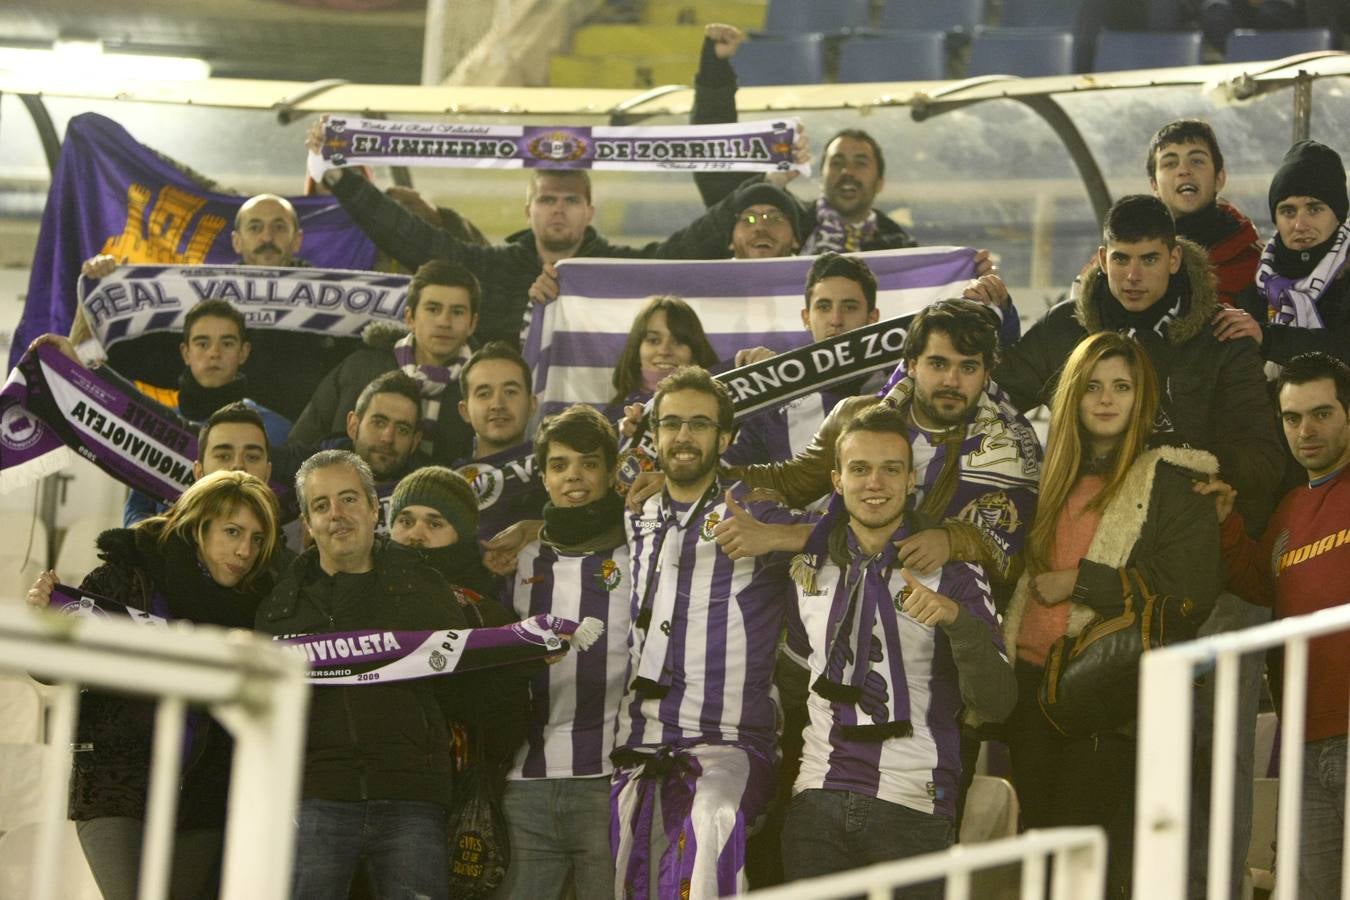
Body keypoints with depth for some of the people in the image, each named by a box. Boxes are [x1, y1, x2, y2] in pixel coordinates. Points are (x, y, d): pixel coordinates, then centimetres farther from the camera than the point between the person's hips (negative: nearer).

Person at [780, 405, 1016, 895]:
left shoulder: (952, 574, 1)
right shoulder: (808, 564, 10)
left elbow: (995, 703, -9)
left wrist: (956, 617, -23)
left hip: (911, 805, -2)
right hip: (817, 797, 3)